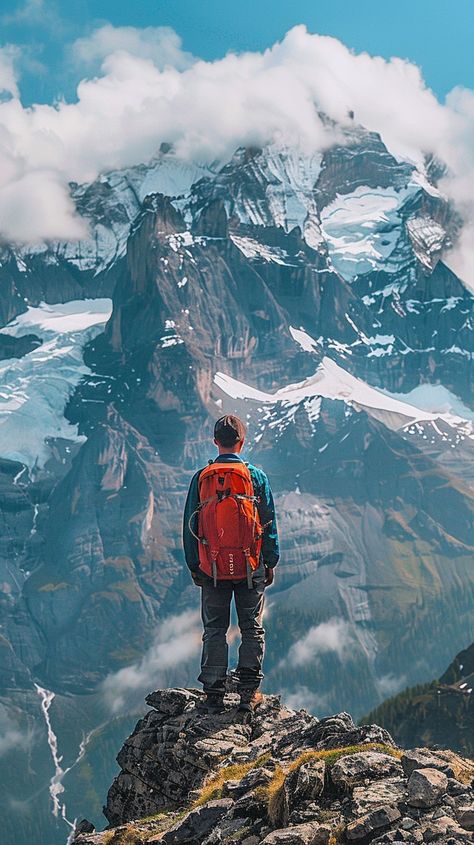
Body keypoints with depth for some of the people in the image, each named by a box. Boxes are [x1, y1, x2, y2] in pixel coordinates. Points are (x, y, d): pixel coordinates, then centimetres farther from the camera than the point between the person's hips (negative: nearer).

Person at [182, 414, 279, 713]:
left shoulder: (201, 478, -1)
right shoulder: (256, 476, -4)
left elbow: (190, 527, 4)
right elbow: (269, 523, 0)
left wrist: (194, 567, 12)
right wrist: (271, 563, 10)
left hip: (212, 569, 1)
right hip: (250, 568, -1)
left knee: (214, 630, 9)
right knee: (252, 628, 9)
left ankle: (214, 693, 8)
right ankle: (249, 693, 9)